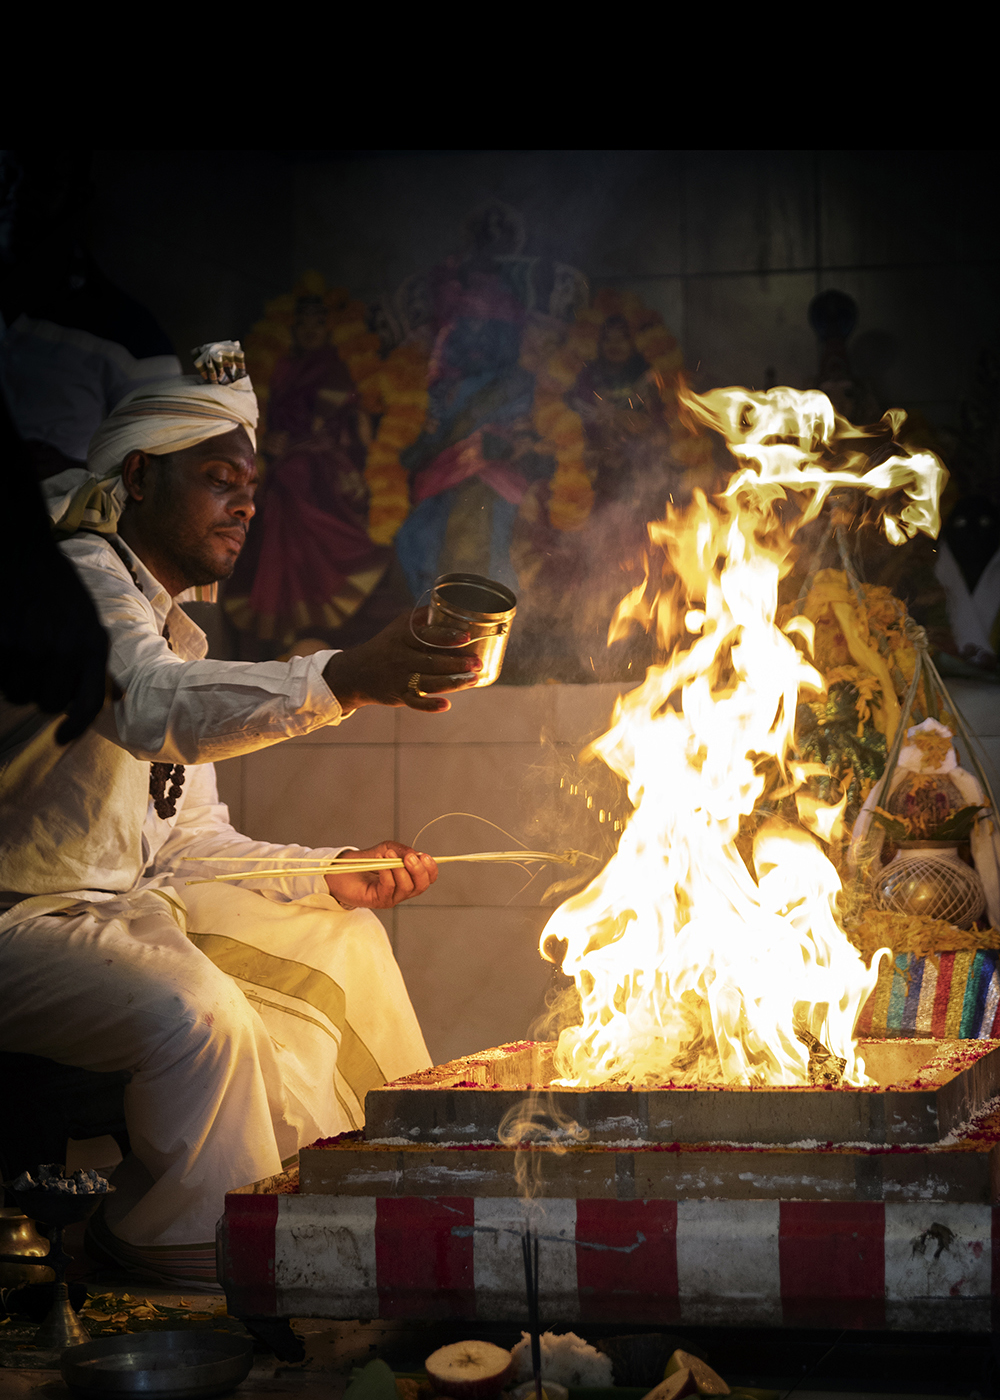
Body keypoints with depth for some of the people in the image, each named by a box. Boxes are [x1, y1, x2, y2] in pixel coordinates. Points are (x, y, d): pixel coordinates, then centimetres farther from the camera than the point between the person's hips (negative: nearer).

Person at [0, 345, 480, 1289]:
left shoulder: (172, 629, 16)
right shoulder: (82, 579, -16)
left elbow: (191, 840, 15)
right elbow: (157, 708, -39)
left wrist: (334, 876, 1)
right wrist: (343, 681, -51)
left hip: (122, 900, 10)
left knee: (338, 941, 13)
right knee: (200, 1015, -32)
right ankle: (181, 1235, -7)